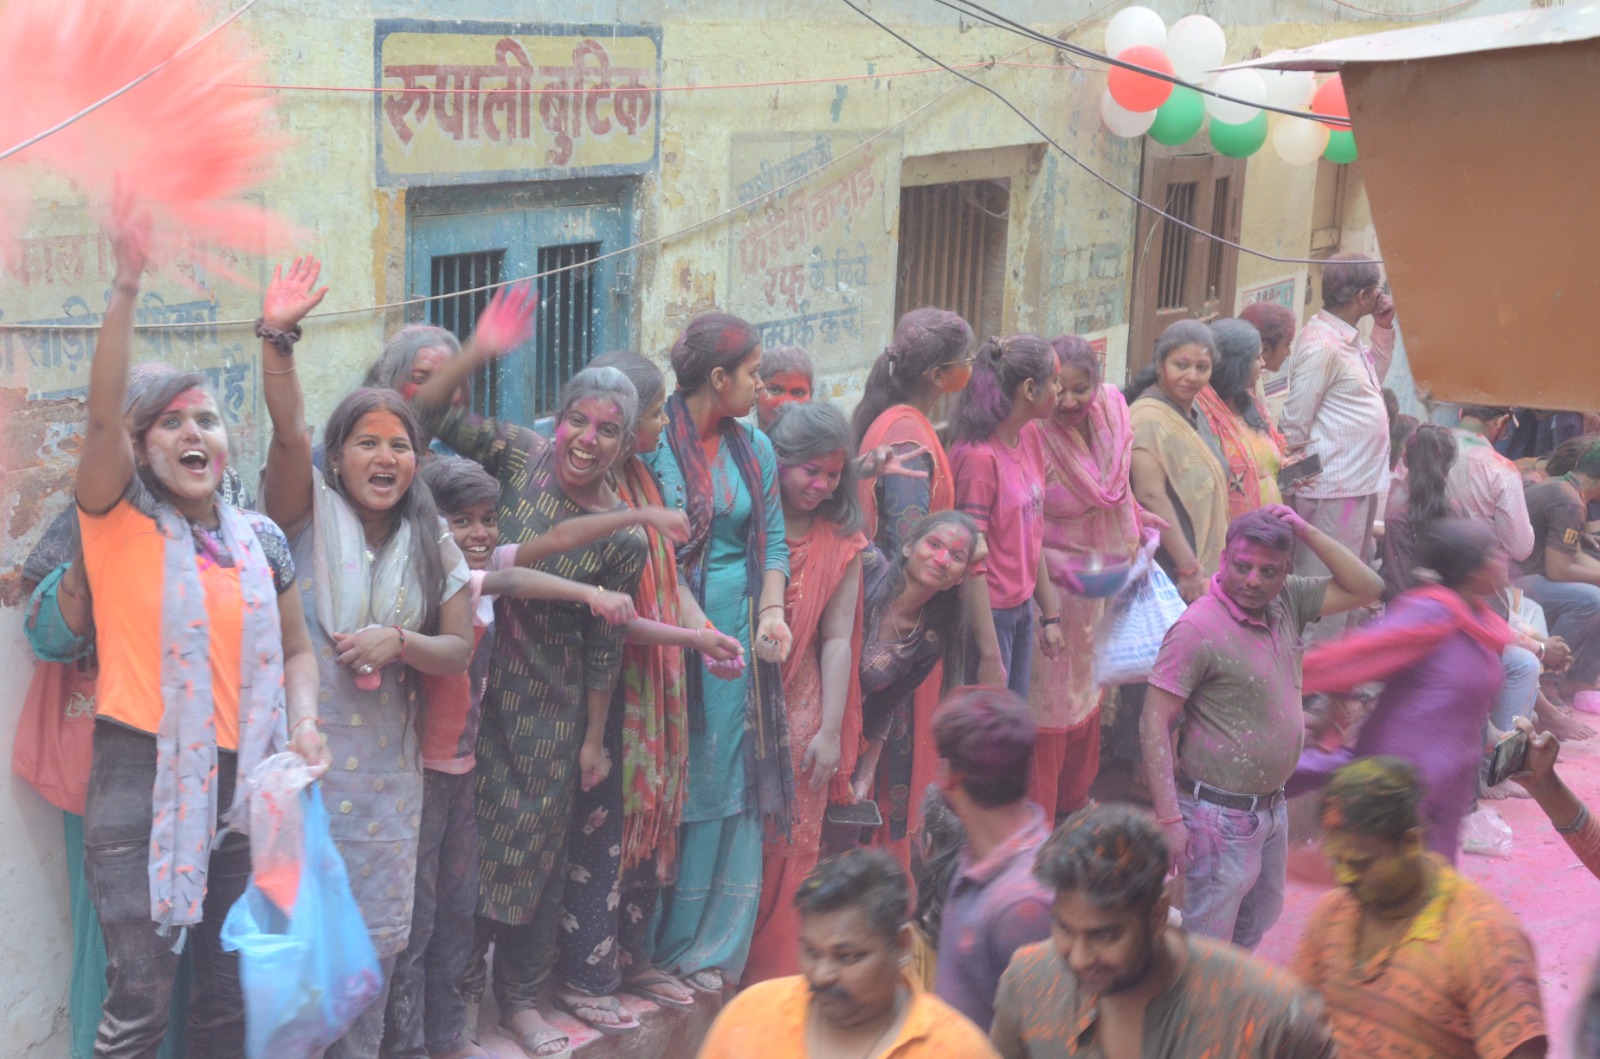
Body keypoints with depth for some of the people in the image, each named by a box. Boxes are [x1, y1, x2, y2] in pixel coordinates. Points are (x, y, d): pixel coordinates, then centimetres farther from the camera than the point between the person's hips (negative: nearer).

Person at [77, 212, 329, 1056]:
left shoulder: (262, 539, 9)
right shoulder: (119, 520, -2)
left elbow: (295, 648, 19)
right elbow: (102, 415, -18)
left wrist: (303, 725, -1)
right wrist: (126, 288, -27)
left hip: (241, 779, 4)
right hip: (140, 773, -4)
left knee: (229, 988, 12)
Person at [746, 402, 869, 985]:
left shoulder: (840, 542, 6)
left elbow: (837, 639, 5)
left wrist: (831, 730, 1)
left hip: (798, 710, 3)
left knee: (789, 846, 5)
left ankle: (772, 981, 16)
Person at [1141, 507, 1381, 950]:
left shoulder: (1287, 603, 0)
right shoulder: (1198, 629, -20)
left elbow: (1366, 588, 4)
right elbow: (1154, 724, -21)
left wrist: (1306, 531, -9)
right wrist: (1169, 819, -25)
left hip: (1272, 808, 8)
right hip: (1221, 817, -8)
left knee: (1258, 921, 25)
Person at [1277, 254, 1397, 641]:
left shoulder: (1348, 339, 11)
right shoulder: (1321, 345, -19)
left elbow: (1374, 378, 30)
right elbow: (1295, 423, -18)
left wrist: (1384, 329, 17)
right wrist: (1303, 477, -12)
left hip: (1360, 485, 11)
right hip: (1335, 489, -11)